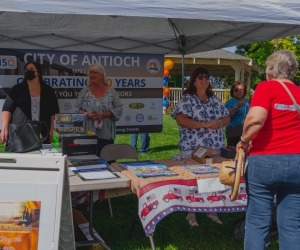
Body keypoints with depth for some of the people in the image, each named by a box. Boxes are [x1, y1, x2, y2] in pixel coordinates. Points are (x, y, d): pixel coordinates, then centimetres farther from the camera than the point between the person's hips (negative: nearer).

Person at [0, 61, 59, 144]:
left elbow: (54, 112, 10)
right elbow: (7, 109, 2)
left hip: (42, 134, 1)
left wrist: (52, 130, -1)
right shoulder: (17, 89, 8)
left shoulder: (48, 91, 11)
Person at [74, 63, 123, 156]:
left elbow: (119, 109, 1)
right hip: (88, 133, 1)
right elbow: (76, 109, 8)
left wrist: (104, 115, -13)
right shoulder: (84, 91, 8)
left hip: (106, 134, -1)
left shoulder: (111, 91, 4)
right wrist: (87, 114, -11)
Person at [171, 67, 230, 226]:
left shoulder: (215, 99, 13)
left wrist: (219, 123, -9)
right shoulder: (187, 99, -5)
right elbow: (180, 120, -16)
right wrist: (204, 124, -21)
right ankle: (191, 213, 11)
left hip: (214, 146, 6)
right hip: (193, 148, -6)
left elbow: (226, 117, 15)